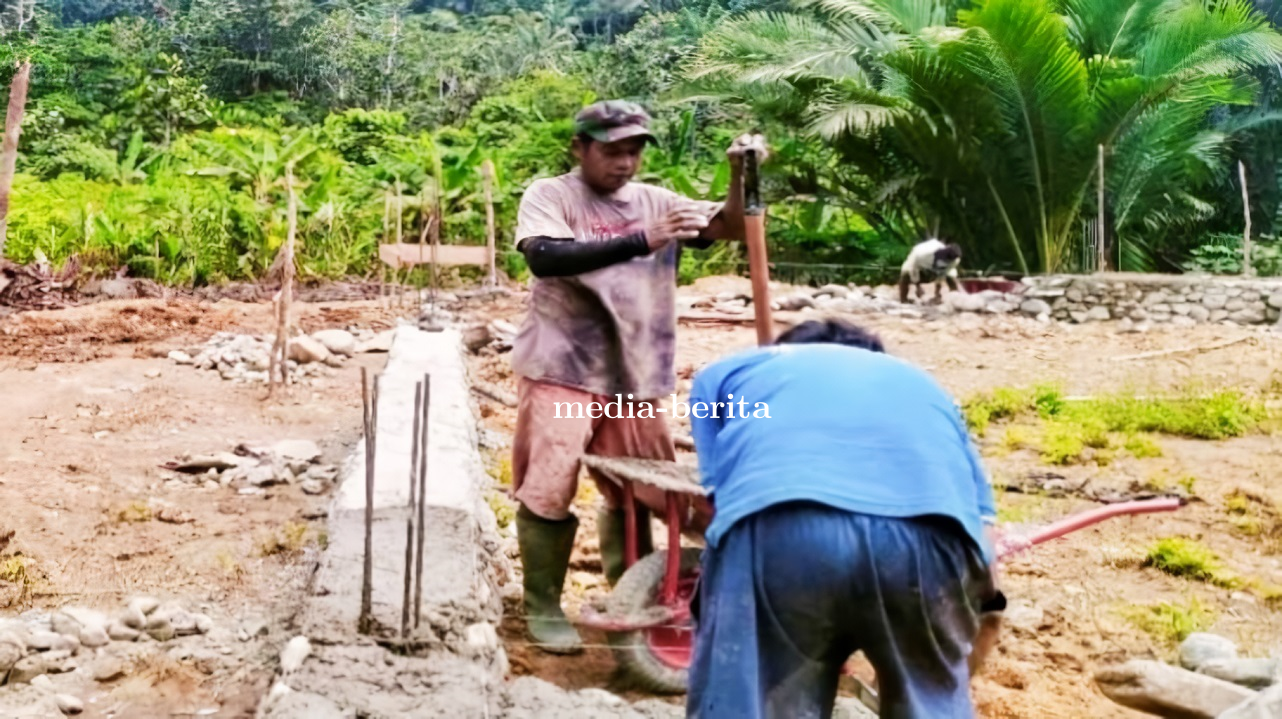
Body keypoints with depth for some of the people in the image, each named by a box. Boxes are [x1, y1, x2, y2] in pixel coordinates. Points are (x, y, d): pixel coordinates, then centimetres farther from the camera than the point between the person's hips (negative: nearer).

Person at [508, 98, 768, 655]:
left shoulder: (654, 200, 7)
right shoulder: (548, 195, -5)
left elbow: (732, 228, 2)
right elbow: (544, 258, -25)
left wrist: (741, 176, -18)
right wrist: (641, 241, -32)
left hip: (632, 375, 5)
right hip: (561, 371, -4)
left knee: (636, 492, 13)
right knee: (548, 491, -1)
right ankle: (543, 610, 16)